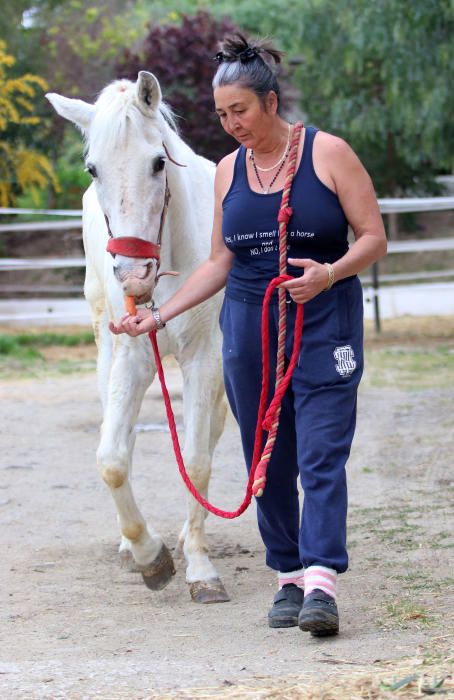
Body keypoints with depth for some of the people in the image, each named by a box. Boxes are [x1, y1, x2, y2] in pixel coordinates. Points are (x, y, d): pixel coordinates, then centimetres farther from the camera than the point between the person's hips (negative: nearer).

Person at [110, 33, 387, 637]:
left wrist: (330, 273, -24)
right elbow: (219, 263, 14)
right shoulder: (229, 171, 9)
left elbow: (374, 237, -5)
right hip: (248, 332, 5)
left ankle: (321, 583, -18)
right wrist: (160, 315, 6)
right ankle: (289, 579, 16)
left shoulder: (329, 153, -4)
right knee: (268, 462, 6)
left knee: (321, 456, -12)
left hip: (324, 326, -4)